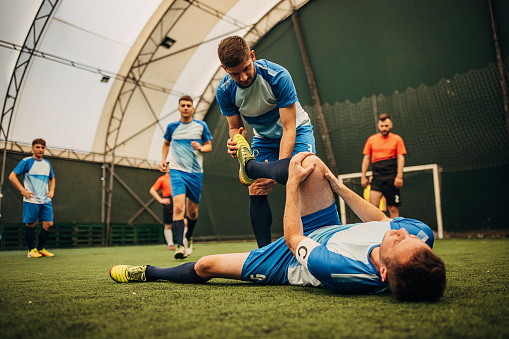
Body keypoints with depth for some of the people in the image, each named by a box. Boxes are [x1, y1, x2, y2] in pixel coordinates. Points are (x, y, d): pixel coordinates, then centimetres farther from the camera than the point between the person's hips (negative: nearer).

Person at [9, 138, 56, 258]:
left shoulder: (47, 164, 15)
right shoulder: (26, 162, -2)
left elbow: (52, 178, 30)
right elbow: (12, 176, -5)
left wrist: (51, 191, 14)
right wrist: (23, 190, -12)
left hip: (46, 200, 5)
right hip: (31, 200, -5)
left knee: (49, 224, 0)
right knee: (31, 224, 0)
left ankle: (40, 248, 14)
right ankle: (31, 250, 11)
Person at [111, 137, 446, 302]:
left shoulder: (340, 271, -47)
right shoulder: (420, 234, -30)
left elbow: (293, 239, -27)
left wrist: (293, 183, -17)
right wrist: (340, 187, -2)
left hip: (290, 260, -6)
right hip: (328, 230, 6)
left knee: (205, 266, 0)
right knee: (312, 163, -4)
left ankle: (151, 272, 33)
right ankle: (251, 165, 29)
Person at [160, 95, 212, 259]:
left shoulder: (201, 126, 4)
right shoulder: (172, 127, 7)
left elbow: (209, 146, 11)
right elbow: (166, 143, 24)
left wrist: (200, 148, -11)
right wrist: (163, 160, 10)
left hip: (196, 173, 1)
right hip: (176, 171, -1)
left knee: (193, 210, 9)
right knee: (178, 206, -20)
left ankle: (188, 236, 37)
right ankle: (180, 245, -22)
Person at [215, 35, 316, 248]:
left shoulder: (278, 76, -32)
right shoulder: (224, 91, -19)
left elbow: (289, 128, -31)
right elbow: (235, 127, -6)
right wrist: (236, 139, -33)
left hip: (296, 131, -3)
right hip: (263, 138, 4)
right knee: (256, 192, -9)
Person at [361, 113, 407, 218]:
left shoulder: (397, 139, 7)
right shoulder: (371, 139, 12)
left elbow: (400, 158, 1)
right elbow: (366, 158, 15)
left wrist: (399, 176, -10)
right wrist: (363, 176, 8)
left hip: (391, 178, -1)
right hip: (376, 177, 1)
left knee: (393, 209, -1)